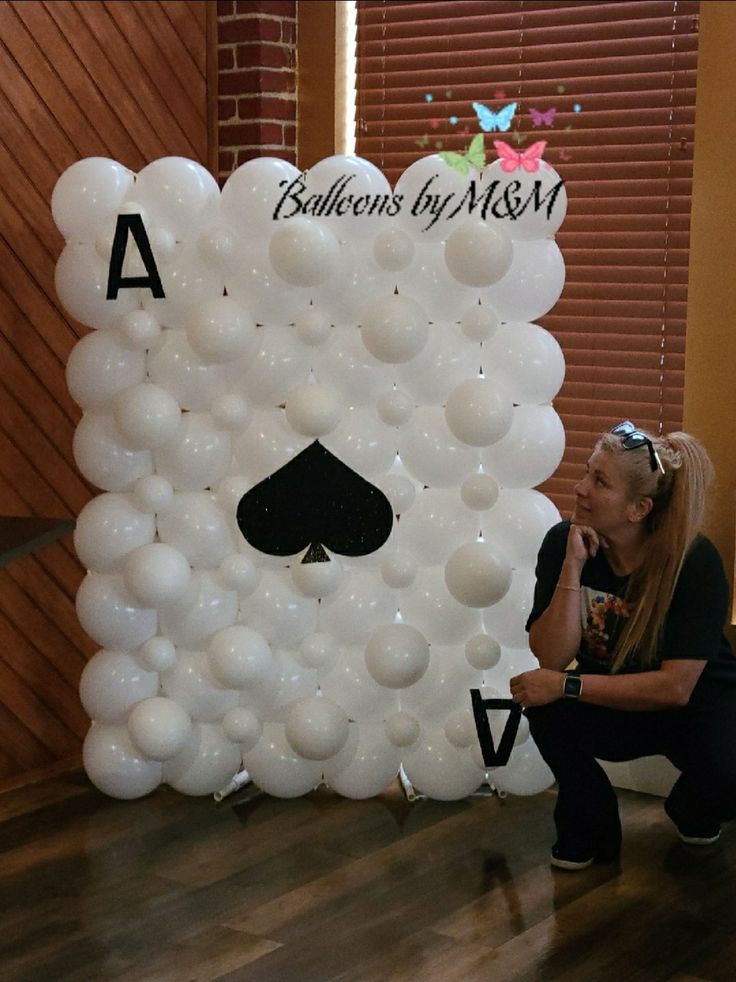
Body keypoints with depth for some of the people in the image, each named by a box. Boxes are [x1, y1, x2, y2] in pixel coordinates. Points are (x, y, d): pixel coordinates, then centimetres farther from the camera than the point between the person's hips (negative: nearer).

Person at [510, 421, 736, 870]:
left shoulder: (696, 561, -25)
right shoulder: (562, 543, -16)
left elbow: (675, 687, -27)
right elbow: (552, 658, -22)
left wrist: (567, 685, -31)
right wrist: (572, 568, -31)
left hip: (700, 703, -2)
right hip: (616, 705, 2)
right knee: (548, 710, -29)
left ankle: (693, 813, 8)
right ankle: (591, 830, -1)